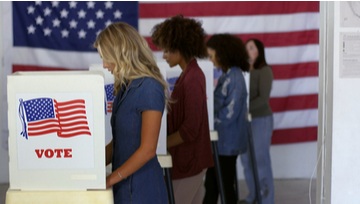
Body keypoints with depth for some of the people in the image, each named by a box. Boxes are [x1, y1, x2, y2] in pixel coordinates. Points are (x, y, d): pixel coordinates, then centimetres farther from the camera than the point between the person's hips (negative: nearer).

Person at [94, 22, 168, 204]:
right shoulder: (126, 88, 10)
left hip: (141, 189, -7)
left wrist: (110, 179, -16)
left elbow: (147, 149, -17)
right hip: (124, 185, 7)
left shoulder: (149, 88, -15)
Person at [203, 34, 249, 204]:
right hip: (221, 140, 9)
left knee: (225, 186, 4)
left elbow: (229, 113, -22)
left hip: (227, 142, -9)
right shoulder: (227, 75, 10)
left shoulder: (234, 78, -18)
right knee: (211, 184, 16)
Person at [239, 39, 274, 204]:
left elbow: (263, 98, -15)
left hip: (261, 120, -6)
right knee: (247, 160, 12)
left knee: (260, 160, -1)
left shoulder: (264, 71, -8)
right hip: (245, 120, 6)